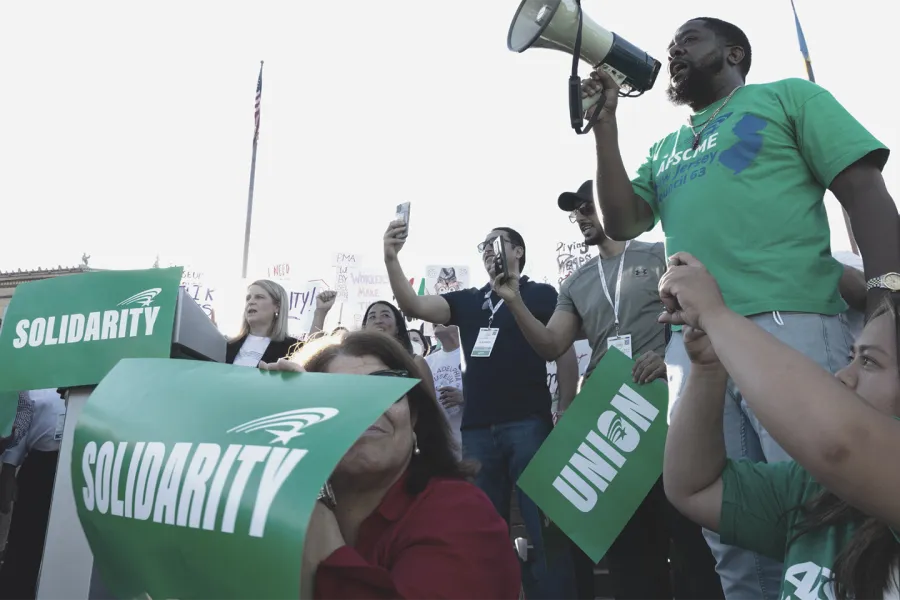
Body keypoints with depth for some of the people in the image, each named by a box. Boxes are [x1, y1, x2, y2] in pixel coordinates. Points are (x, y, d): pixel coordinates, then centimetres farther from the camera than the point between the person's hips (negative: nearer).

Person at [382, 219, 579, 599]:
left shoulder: (541, 294, 6)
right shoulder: (468, 301, 16)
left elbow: (565, 354, 2)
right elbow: (413, 306, 5)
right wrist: (391, 259, -9)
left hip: (529, 424, -4)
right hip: (477, 429, 4)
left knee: (543, 526, -3)